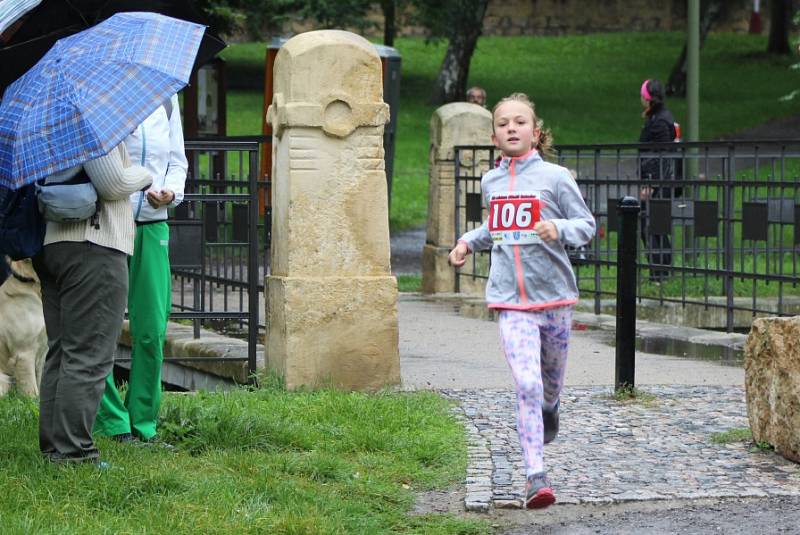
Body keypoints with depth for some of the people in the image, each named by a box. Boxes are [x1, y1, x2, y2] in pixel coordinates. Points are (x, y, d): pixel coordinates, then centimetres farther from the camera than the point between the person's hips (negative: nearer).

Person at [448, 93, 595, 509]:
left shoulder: (554, 177, -4)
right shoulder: (491, 182, 9)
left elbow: (586, 224, -3)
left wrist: (558, 229, -21)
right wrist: (468, 242, 12)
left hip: (553, 293, -1)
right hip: (511, 299, 1)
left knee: (551, 378, 17)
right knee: (527, 385, -13)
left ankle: (550, 407, 55)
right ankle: (536, 476, -15)